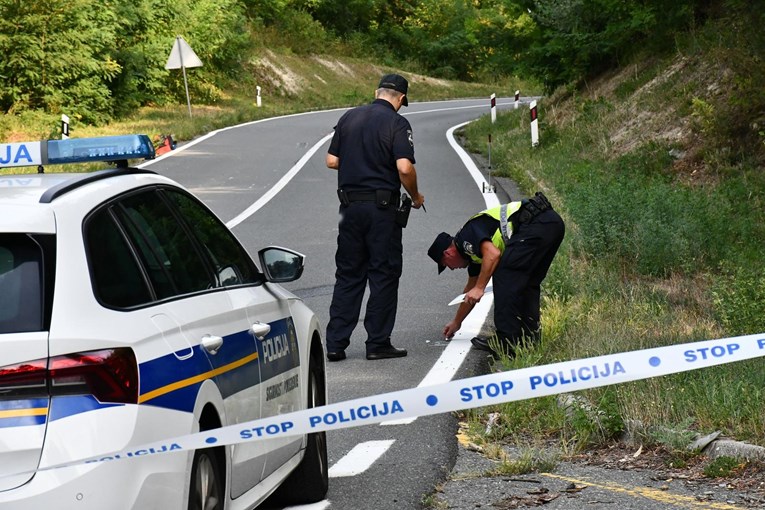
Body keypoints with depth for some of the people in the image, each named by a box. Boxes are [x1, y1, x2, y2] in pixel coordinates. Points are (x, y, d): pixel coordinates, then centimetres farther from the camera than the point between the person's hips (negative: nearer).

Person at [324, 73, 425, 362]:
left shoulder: (349, 118, 8)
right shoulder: (396, 123, -8)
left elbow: (331, 161, 9)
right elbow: (405, 168, -18)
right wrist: (415, 196, -1)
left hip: (350, 205, 5)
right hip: (382, 205, -5)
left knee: (348, 275, 11)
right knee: (384, 275, 4)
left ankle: (335, 343, 7)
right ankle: (378, 343, 5)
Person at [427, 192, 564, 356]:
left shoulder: (465, 237, 2)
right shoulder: (473, 250, 29)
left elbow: (493, 254, -18)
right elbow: (471, 289, 41)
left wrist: (480, 288, -11)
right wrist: (457, 322, 51)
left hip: (536, 224, -10)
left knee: (504, 277, -4)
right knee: (527, 283, 19)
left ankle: (507, 341, -5)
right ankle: (529, 339, 17)